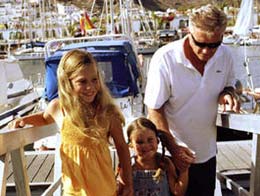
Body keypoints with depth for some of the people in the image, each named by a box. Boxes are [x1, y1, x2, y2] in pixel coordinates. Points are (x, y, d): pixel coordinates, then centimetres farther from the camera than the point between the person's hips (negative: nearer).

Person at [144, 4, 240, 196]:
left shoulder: (225, 55, -8)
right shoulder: (164, 59, -22)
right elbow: (154, 110, -16)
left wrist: (227, 93, -12)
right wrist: (173, 147, -21)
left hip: (207, 152, 5)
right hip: (174, 153, -4)